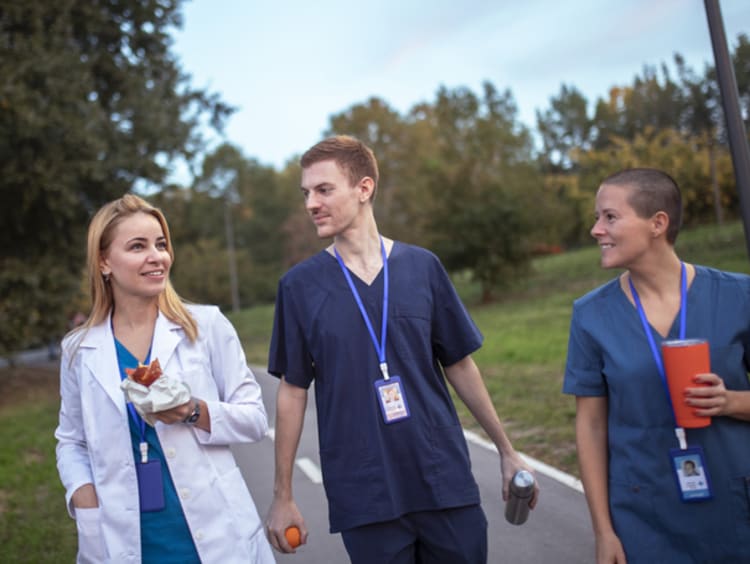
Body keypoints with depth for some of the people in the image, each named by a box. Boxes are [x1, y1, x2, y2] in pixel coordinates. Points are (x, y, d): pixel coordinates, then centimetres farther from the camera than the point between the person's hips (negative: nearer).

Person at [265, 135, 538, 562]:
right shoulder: (300, 285, -2)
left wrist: (507, 450, 10)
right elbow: (293, 390, 2)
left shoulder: (422, 266, 0)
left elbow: (460, 365, 7)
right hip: (363, 495, -1)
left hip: (445, 480, 1)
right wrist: (283, 495, 3)